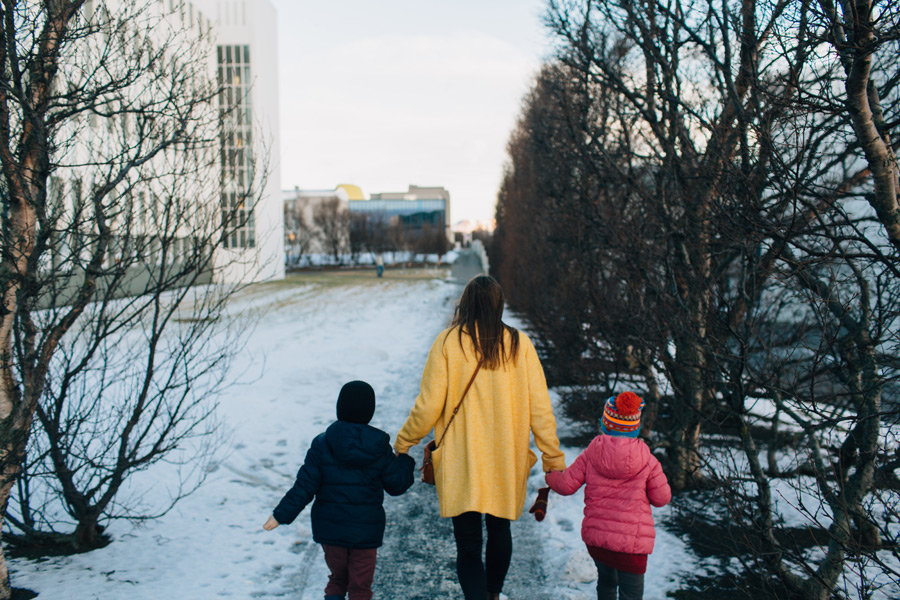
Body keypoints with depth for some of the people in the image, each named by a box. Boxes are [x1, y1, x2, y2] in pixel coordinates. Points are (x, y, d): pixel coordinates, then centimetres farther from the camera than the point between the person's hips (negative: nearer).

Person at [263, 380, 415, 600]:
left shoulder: (322, 444, -9)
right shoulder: (380, 448, -8)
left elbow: (305, 485, -9)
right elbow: (397, 485, 0)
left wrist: (281, 515, -1)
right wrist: (405, 461, 18)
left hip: (330, 529, 1)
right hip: (366, 531, 0)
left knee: (338, 577, 21)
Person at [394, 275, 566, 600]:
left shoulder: (448, 342, -9)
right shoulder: (519, 344, -4)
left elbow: (428, 405, -8)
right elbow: (539, 407, -4)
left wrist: (403, 442, 8)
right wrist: (553, 456, 6)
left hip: (461, 463, -3)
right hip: (506, 461, 3)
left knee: (467, 544, 4)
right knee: (500, 529, 25)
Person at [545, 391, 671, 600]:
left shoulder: (590, 455, -1)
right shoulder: (648, 461, -6)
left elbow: (567, 485, 2)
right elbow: (661, 498, 2)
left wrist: (551, 477, 23)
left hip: (595, 536, 4)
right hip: (631, 541, -3)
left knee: (606, 581, 27)